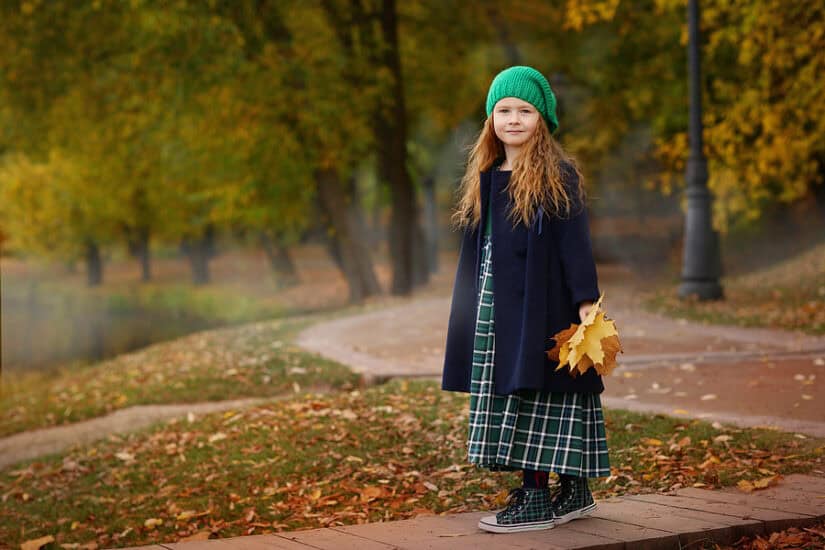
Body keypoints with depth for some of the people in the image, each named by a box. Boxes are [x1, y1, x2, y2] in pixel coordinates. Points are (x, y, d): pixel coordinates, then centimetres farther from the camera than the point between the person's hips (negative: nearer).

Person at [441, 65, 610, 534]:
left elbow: (575, 243, -10)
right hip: (494, 311, 7)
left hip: (541, 306, -7)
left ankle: (537, 500, 0)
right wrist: (471, 310, 16)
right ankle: (575, 494, 16)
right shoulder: (485, 177, 13)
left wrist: (586, 301, -16)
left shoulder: (558, 176, -6)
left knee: (535, 394, -7)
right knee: (507, 399, 7)